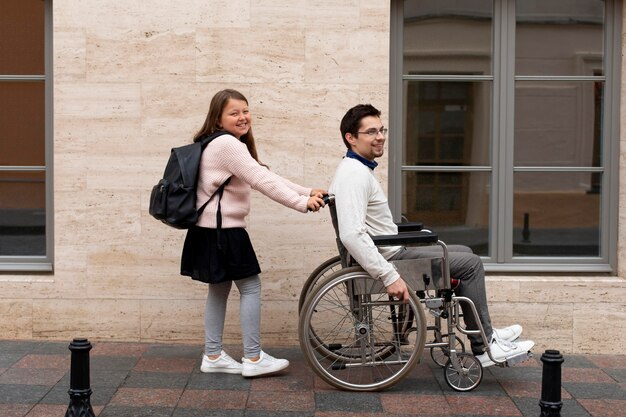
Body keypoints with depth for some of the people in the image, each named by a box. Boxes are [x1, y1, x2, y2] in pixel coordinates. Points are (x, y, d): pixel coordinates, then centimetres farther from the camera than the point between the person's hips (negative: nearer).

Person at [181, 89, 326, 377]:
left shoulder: (230, 145, 15)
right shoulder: (227, 145, -18)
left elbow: (265, 176, 9)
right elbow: (262, 181, -24)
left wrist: (308, 192, 0)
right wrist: (302, 203, -22)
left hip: (210, 231, 10)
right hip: (223, 232, -10)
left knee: (220, 289, 15)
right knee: (250, 287, -2)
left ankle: (212, 356, 22)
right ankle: (252, 358, 4)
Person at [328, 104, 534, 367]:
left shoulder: (357, 169, 11)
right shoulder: (355, 174, -23)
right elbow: (351, 235, -34)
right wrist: (390, 277, -33)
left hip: (393, 249, 11)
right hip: (392, 257, -11)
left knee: (465, 253, 20)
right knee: (471, 264, -5)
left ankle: (485, 333, 24)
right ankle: (484, 346, 3)